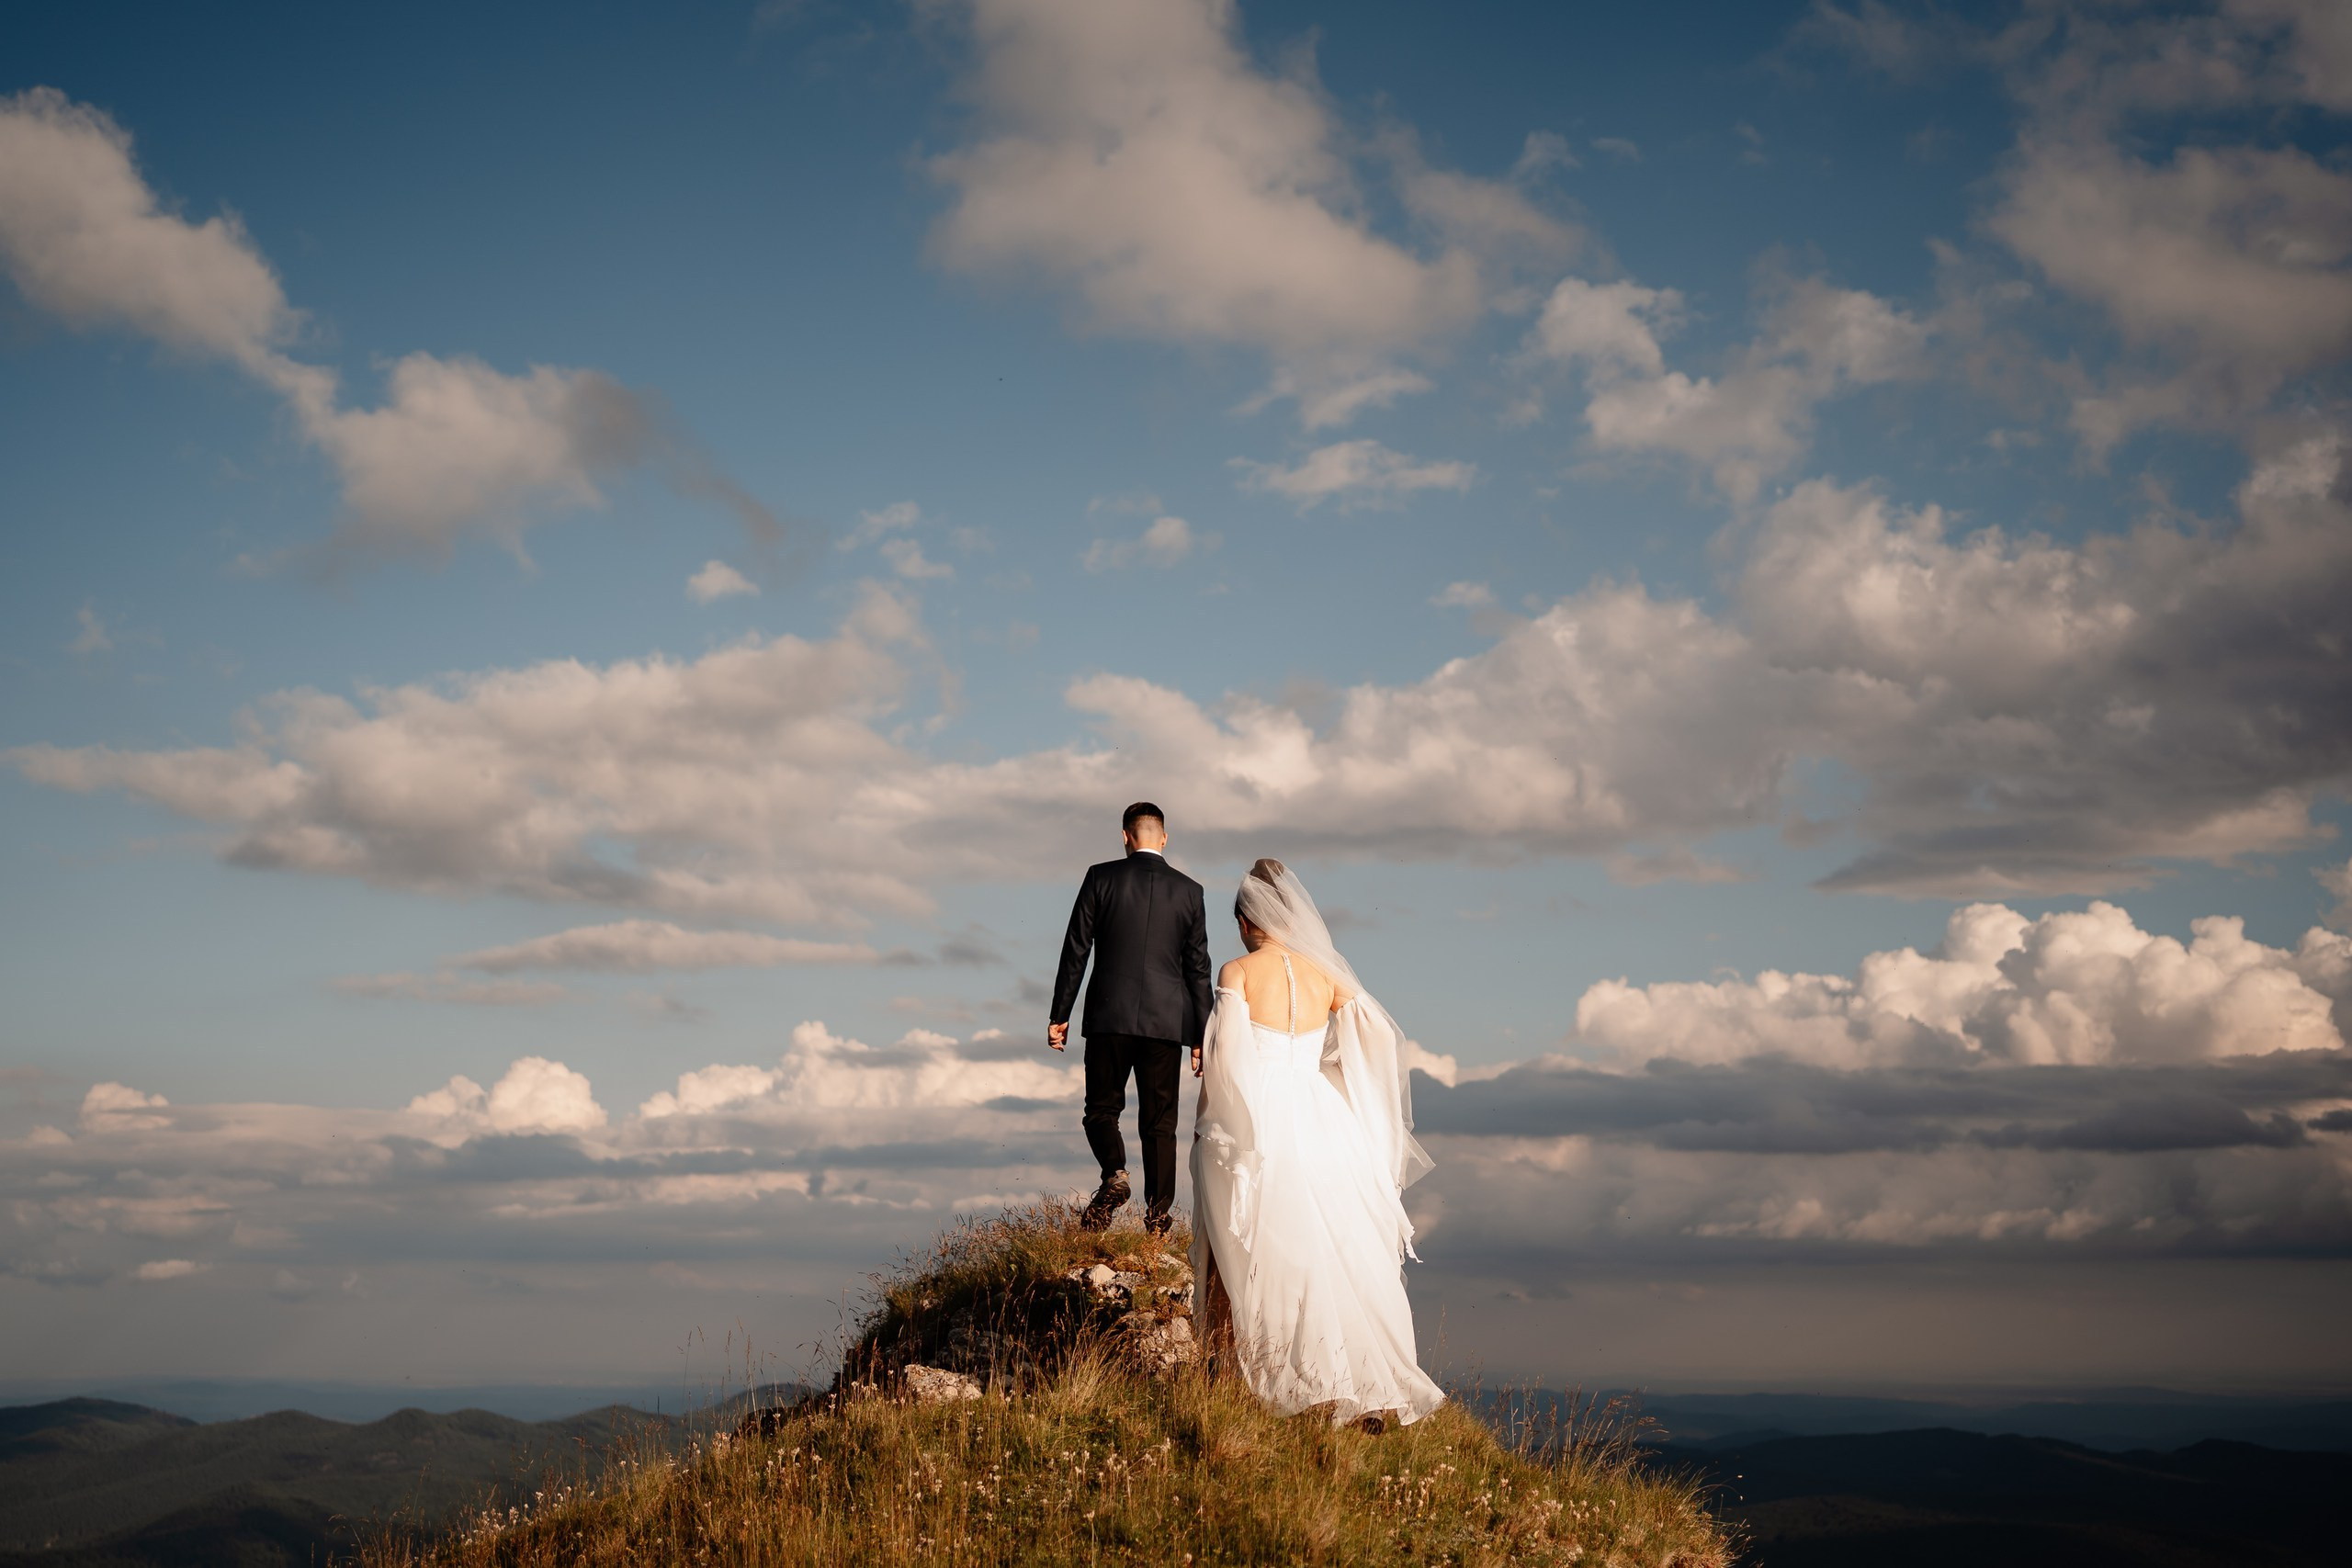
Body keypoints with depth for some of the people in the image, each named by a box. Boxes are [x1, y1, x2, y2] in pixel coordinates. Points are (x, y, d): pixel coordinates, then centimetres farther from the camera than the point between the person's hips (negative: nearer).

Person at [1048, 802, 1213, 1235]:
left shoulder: (1101, 878, 0)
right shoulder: (1189, 891, 4)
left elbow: (1076, 950, -1)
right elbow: (1198, 968, 5)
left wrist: (1059, 1015, 4)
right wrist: (1203, 1036, 9)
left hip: (1109, 1016, -1)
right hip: (1167, 1020, 1)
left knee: (1102, 1109, 10)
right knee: (1159, 1121, 8)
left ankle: (1115, 1174, -17)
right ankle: (1157, 1216, 3)